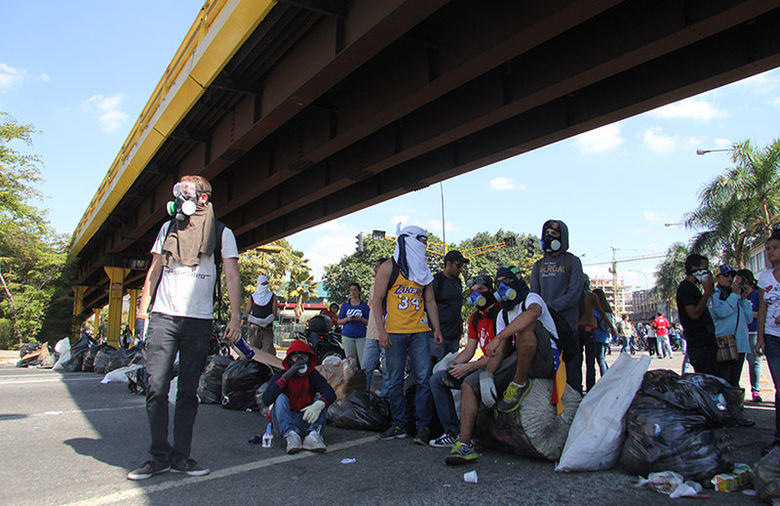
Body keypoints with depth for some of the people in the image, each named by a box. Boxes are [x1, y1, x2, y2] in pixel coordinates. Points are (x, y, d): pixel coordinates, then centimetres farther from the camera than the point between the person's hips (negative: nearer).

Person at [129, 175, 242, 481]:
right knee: (156, 388, -4)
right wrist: (142, 311, 9)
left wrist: (235, 316, -8)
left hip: (199, 321, -2)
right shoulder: (169, 229, 15)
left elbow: (232, 276, 1)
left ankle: (180, 456, 12)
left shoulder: (221, 233, 6)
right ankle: (160, 456, 7)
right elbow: (154, 271, 17)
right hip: (162, 317, 2)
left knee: (188, 391, 3)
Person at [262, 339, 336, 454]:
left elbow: (331, 394, -16)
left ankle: (313, 435, -36)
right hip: (284, 422, -2)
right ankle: (291, 435, -40)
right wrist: (286, 376, -30)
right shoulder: (280, 376, -7)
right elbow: (266, 400, -24)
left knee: (321, 398, -17)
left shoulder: (313, 375, -2)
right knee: (281, 397, -24)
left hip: (306, 421, 2)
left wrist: (318, 405, -39)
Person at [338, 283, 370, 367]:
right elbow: (339, 321, 9)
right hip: (347, 336, 1)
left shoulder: (364, 305, 7)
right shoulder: (345, 304, 9)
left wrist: (360, 319, -12)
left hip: (361, 336, -1)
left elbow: (368, 322, 6)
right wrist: (347, 319, -10)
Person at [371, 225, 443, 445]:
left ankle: (423, 427, 7)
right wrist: (381, 330, -10)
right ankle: (399, 425, 15)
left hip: (420, 332, 3)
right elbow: (377, 300, -1)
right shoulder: (389, 267, 2)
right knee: (395, 381, 3)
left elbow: (430, 301, 18)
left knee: (424, 380, -2)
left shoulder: (423, 270, 16)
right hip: (395, 333, -3)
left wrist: (437, 328, 9)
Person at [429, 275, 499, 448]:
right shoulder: (475, 318, 14)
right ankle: (452, 432, -3)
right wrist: (451, 366, -4)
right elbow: (469, 351, 15)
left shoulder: (500, 313, -14)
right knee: (436, 379, -1)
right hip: (482, 365, 9)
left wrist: (468, 367, -23)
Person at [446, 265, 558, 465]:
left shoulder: (531, 298, -3)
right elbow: (501, 351, 9)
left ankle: (520, 383, -22)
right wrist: (487, 375, -9)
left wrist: (498, 338, -35)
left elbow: (532, 312, -31)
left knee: (526, 325, -35)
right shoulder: (503, 314, 19)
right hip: (518, 360, 7)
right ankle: (464, 445, -15)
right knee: (469, 384, -9)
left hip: (544, 359, -7)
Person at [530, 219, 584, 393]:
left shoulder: (572, 261, 5)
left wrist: (548, 307, -15)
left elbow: (574, 294, -6)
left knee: (571, 376, -4)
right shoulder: (538, 265, 18)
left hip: (567, 325, -4)